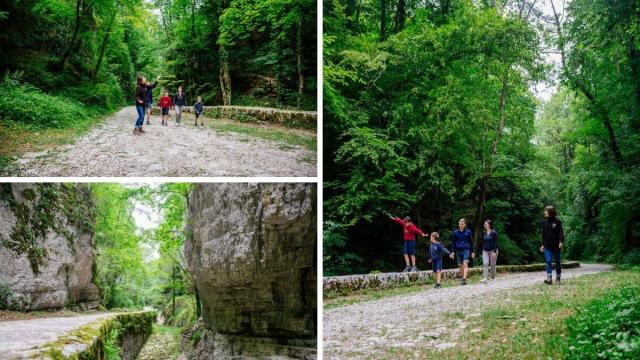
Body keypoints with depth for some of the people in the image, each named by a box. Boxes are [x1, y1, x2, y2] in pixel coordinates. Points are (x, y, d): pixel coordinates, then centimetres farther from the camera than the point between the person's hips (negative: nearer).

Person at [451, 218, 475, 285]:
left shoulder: (468, 232, 4)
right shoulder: (455, 232, 5)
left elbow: (470, 242, 11)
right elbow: (453, 242, 10)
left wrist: (472, 252, 10)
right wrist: (453, 251, 2)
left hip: (466, 250, -2)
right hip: (458, 251, 2)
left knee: (465, 264, -15)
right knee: (461, 266, 7)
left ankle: (464, 278, -24)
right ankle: (462, 278, 16)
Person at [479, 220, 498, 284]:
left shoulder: (493, 233, -9)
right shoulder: (484, 233, 6)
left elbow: (496, 243, -11)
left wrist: (494, 252, -16)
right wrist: (482, 250, 12)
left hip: (492, 251, -4)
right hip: (485, 251, 4)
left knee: (492, 265, 5)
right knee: (485, 264, -10)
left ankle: (493, 278, 19)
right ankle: (485, 278, -17)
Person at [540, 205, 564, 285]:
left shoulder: (557, 222, -4)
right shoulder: (544, 222, 9)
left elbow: (560, 232, -8)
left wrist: (561, 241, -22)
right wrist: (543, 244, 13)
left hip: (556, 245, -3)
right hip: (547, 245, 3)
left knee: (557, 262, 6)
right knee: (548, 261, -8)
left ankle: (558, 279, 17)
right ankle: (549, 279, -13)